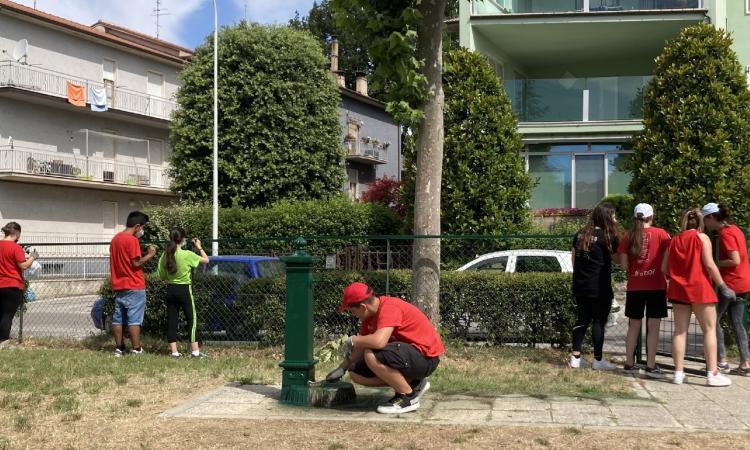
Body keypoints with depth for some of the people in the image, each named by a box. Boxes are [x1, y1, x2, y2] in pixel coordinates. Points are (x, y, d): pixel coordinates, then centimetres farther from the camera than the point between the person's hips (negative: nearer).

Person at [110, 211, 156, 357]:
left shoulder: (115, 239, 12)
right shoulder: (132, 240, -15)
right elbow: (136, 263, -17)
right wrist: (150, 255, -5)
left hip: (118, 286, 8)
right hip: (134, 287, -8)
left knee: (118, 318, 9)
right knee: (134, 320, -5)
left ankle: (119, 348, 13)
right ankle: (136, 350, -3)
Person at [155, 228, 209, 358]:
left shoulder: (165, 255, 0)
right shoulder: (187, 255, -14)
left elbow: (161, 276, 5)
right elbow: (206, 260, -5)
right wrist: (199, 247, 7)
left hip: (170, 290, 5)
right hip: (184, 289, -5)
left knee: (171, 320, 8)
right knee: (192, 319, 4)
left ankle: (174, 351, 10)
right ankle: (195, 351, 2)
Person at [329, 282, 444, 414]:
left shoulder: (389, 308, -24)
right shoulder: (369, 314, 4)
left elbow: (378, 341, -38)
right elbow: (362, 346, 15)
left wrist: (353, 340, -20)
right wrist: (342, 368, 10)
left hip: (426, 357, -10)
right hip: (407, 354, 10)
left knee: (372, 356, -31)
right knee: (356, 373, 5)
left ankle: (409, 396, -12)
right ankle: (412, 384, 8)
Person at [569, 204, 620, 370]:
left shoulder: (581, 234, 7)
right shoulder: (607, 237, -11)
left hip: (580, 286, 6)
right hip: (600, 288, -6)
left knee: (582, 319, 13)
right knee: (599, 322, 2)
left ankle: (575, 357, 14)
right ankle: (598, 360, 7)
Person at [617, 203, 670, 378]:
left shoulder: (629, 236, 2)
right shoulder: (660, 234, -4)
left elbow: (623, 265, 0)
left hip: (634, 287, 3)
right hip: (656, 286, -3)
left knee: (634, 326, 12)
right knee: (653, 327, 0)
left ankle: (629, 364, 16)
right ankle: (651, 366, -1)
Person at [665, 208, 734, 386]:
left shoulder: (674, 240, 9)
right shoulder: (702, 237, -3)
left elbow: (664, 268, 8)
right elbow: (709, 264, -11)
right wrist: (722, 285, -4)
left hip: (678, 290, 4)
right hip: (699, 289, -4)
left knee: (680, 330, 6)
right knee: (710, 330, 2)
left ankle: (679, 373, 4)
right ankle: (712, 374, -1)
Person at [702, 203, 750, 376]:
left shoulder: (725, 233, -15)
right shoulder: (735, 229, 13)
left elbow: (735, 260, -22)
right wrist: (717, 264, 13)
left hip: (731, 283, -9)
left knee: (713, 319, -2)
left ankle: (722, 361, -3)